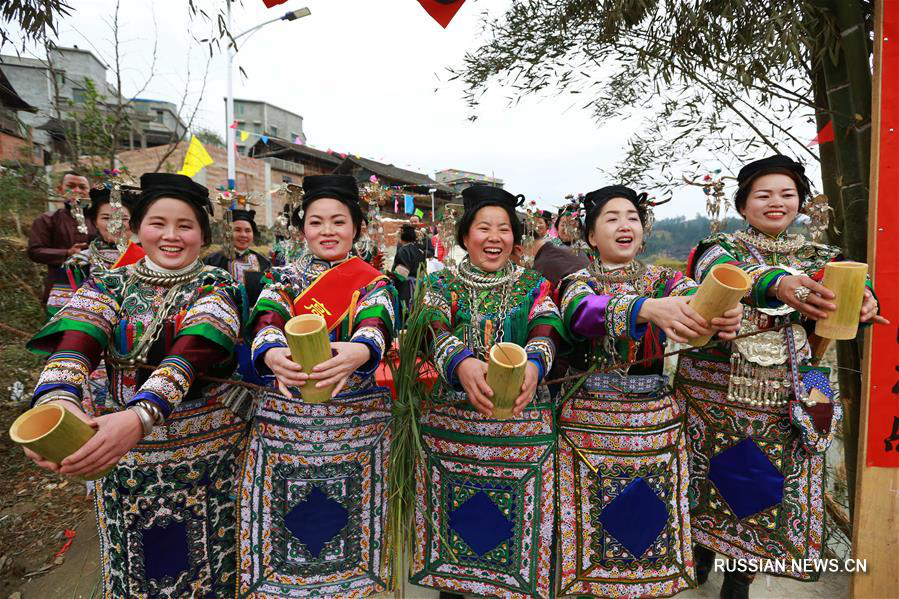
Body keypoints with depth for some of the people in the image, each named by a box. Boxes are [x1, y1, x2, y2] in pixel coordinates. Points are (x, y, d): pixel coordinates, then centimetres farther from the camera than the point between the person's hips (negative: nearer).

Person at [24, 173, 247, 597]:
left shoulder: (216, 286, -7)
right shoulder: (110, 284, 2)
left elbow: (191, 353, -25)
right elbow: (74, 339, -18)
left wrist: (142, 415, -41)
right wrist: (56, 398, -38)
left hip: (206, 452, -2)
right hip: (121, 452, 2)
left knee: (205, 561, 12)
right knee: (132, 563, 18)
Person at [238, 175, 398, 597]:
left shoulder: (374, 283, 1)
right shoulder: (283, 277, 6)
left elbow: (377, 325, -20)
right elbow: (266, 323, -12)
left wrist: (359, 351, -43)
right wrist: (272, 354, -36)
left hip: (355, 418, -1)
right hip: (284, 415, 1)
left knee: (345, 519, 7)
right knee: (285, 517, 9)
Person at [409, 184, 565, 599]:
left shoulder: (534, 286, 7)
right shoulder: (442, 283, 5)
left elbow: (546, 331, -10)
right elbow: (434, 329, -13)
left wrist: (534, 365, -33)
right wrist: (461, 363, -35)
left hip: (522, 422, 1)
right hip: (450, 420, 0)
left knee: (516, 515, 7)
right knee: (454, 518, 9)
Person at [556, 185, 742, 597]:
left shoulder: (663, 280, 5)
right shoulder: (578, 281, -2)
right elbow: (581, 311, -26)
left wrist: (726, 312, -40)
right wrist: (648, 308, -43)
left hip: (655, 420, 2)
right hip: (589, 421, -2)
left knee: (652, 524, 12)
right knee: (595, 525, 7)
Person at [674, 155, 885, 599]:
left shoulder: (816, 258, 11)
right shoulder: (721, 247, -2)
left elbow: (850, 289, -6)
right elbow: (719, 272, -26)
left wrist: (864, 300, -30)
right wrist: (777, 282, -45)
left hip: (783, 397, 3)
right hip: (718, 390, -2)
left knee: (764, 487, 8)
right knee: (712, 477, 10)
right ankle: (702, 547, 39)